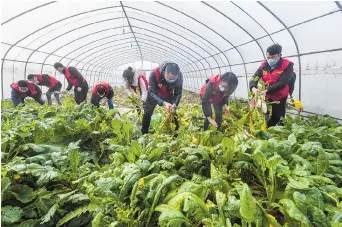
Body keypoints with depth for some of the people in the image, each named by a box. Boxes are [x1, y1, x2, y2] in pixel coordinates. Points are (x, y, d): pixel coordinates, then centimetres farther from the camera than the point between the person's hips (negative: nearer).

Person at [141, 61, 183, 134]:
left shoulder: (179, 76, -33)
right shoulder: (155, 73, -41)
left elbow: (178, 93, -21)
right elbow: (152, 92, -37)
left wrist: (174, 105, -39)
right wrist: (164, 103, -52)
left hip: (169, 95, 1)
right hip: (154, 95, -1)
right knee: (147, 113, 6)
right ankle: (144, 134, 22)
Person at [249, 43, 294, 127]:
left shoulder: (288, 65, -15)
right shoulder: (264, 65, -1)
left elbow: (283, 82, -24)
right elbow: (254, 78, -7)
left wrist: (267, 90, -34)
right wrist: (253, 88, -30)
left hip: (279, 97, -4)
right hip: (265, 96, 4)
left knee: (277, 118, 5)